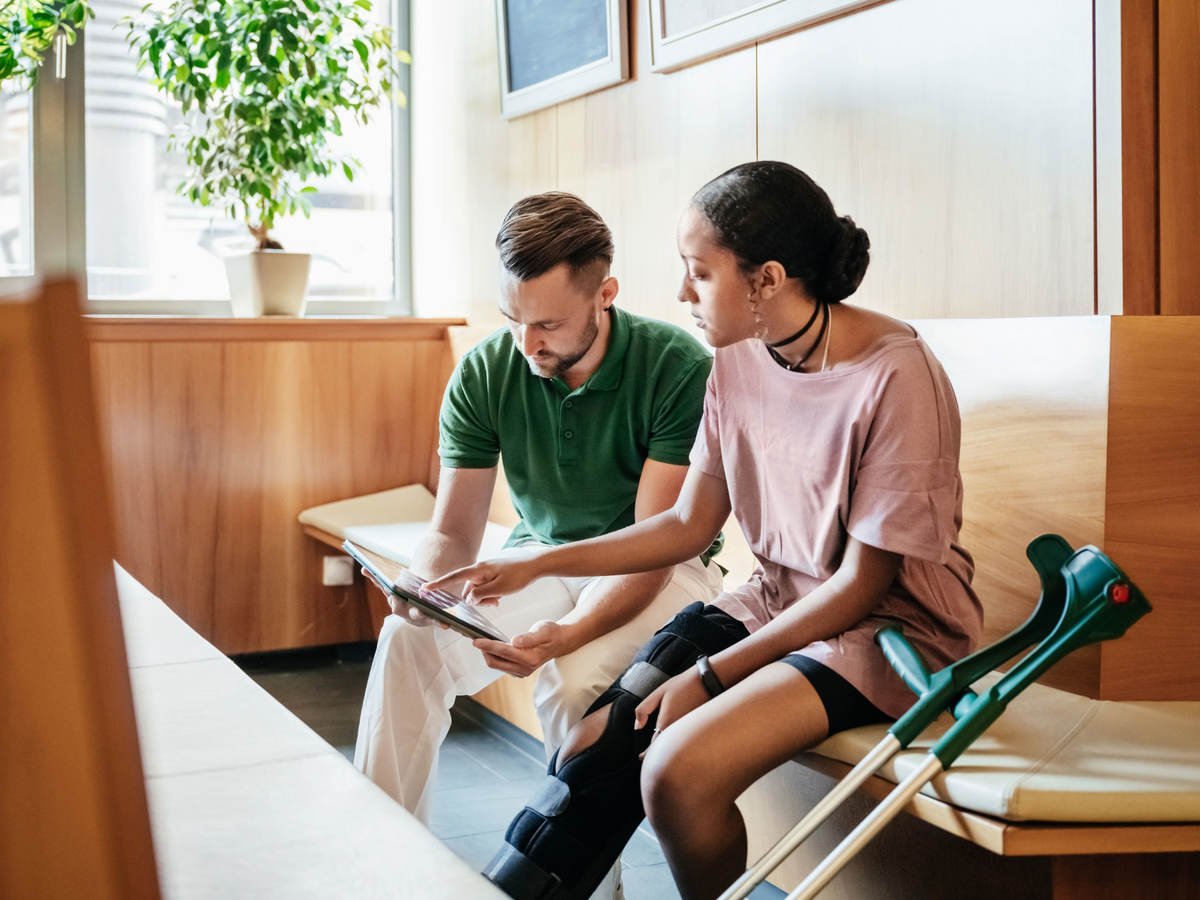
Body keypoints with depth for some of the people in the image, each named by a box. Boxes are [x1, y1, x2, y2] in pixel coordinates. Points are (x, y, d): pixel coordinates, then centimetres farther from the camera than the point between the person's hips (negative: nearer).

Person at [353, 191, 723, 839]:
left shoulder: (679, 368, -22)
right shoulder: (484, 373, -8)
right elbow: (453, 530, -4)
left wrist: (569, 632, -40)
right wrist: (420, 584, -29)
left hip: (660, 569, -4)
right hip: (538, 556, 4)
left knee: (575, 677, -33)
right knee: (406, 641, -22)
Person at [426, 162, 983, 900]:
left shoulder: (897, 380, -21)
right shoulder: (740, 363, 0)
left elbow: (863, 583, -17)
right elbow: (689, 525, 9)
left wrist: (713, 674, -17)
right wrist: (537, 566, 4)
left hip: (888, 623, -6)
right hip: (777, 599, 7)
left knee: (678, 773, -25)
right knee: (595, 748, -12)